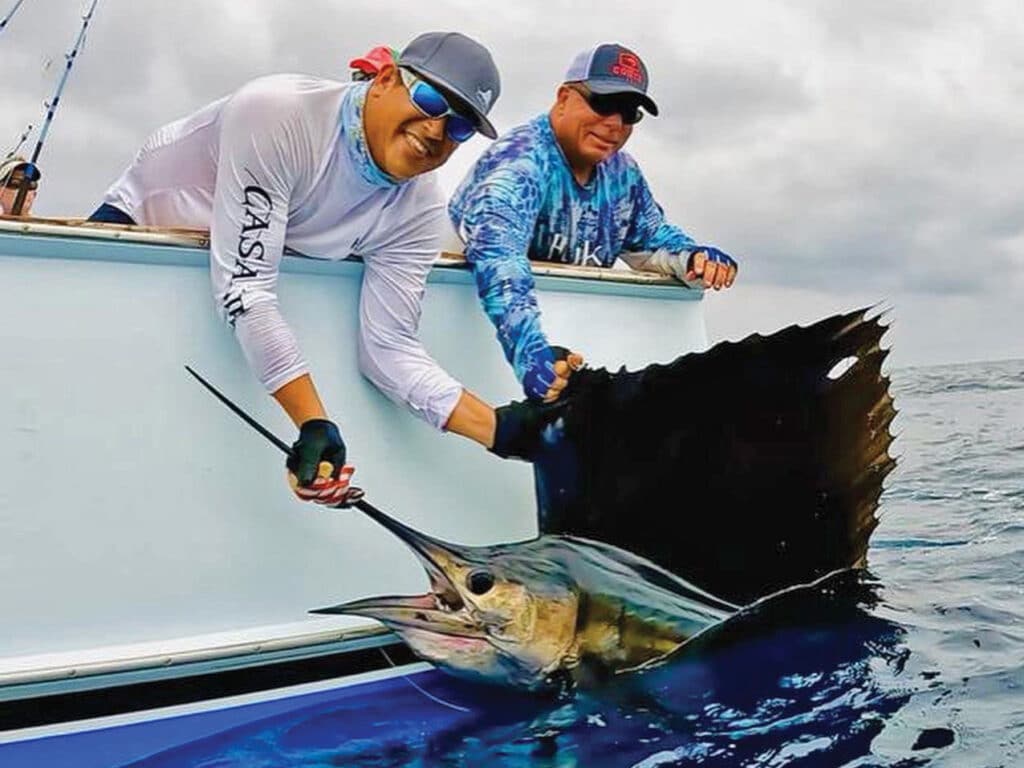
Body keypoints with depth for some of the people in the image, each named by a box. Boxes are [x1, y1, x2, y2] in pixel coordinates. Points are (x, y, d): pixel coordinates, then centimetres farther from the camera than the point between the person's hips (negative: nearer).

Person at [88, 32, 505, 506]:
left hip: (258, 257, 4)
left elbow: (389, 347, -19)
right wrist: (314, 424, -45)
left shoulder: (419, 213, -18)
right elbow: (244, 287, -38)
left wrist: (502, 429, -31)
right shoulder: (275, 114, -34)